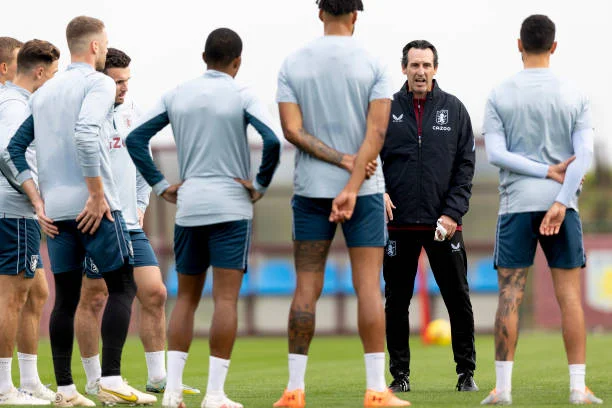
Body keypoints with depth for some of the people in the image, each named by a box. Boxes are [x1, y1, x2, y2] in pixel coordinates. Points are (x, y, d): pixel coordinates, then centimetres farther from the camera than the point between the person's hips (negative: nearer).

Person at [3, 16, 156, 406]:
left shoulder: (44, 92, 17)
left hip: (56, 210, 7)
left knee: (66, 298, 8)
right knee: (122, 287, 0)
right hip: (93, 207, -6)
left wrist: (38, 199, 15)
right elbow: (85, 134, -22)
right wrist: (97, 194, -19)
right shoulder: (98, 82, -6)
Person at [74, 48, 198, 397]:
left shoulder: (133, 113, 12)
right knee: (94, 299, 1)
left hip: (131, 225, 6)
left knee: (155, 293, -1)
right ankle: (94, 380, 11)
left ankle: (158, 376, 5)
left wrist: (140, 204, 13)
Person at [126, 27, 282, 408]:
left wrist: (161, 185, 8)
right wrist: (261, 185, -6)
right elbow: (273, 140, -18)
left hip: (188, 207, 4)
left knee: (186, 296, 12)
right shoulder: (241, 96, -4)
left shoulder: (177, 95, 9)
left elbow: (135, 138, 6)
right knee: (226, 298, -4)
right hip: (231, 207, -4)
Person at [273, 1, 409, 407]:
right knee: (369, 286, -1)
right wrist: (353, 186, -15)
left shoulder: (293, 64, 2)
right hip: (365, 190, -2)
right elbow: (377, 132, -12)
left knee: (307, 287, 4)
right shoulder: (373, 65, -3)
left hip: (310, 189, 2)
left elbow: (292, 129, -6)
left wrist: (342, 160, -7)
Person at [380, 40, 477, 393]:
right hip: (399, 223, 0)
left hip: (444, 224, 0)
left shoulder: (454, 109, 5)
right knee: (397, 301, 5)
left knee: (458, 298, 1)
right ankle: (400, 374, 14)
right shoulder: (386, 110, 4)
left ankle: (467, 373, 10)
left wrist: (453, 212, -6)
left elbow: (466, 165, 3)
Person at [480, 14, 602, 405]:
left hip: (516, 204, 0)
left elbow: (496, 153, -7)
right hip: (561, 203, 0)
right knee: (570, 295, 3)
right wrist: (561, 203, -12)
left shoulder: (500, 96, 2)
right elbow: (584, 154, -8)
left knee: (510, 295, 1)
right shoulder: (574, 97, 3)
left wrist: (548, 171, -4)